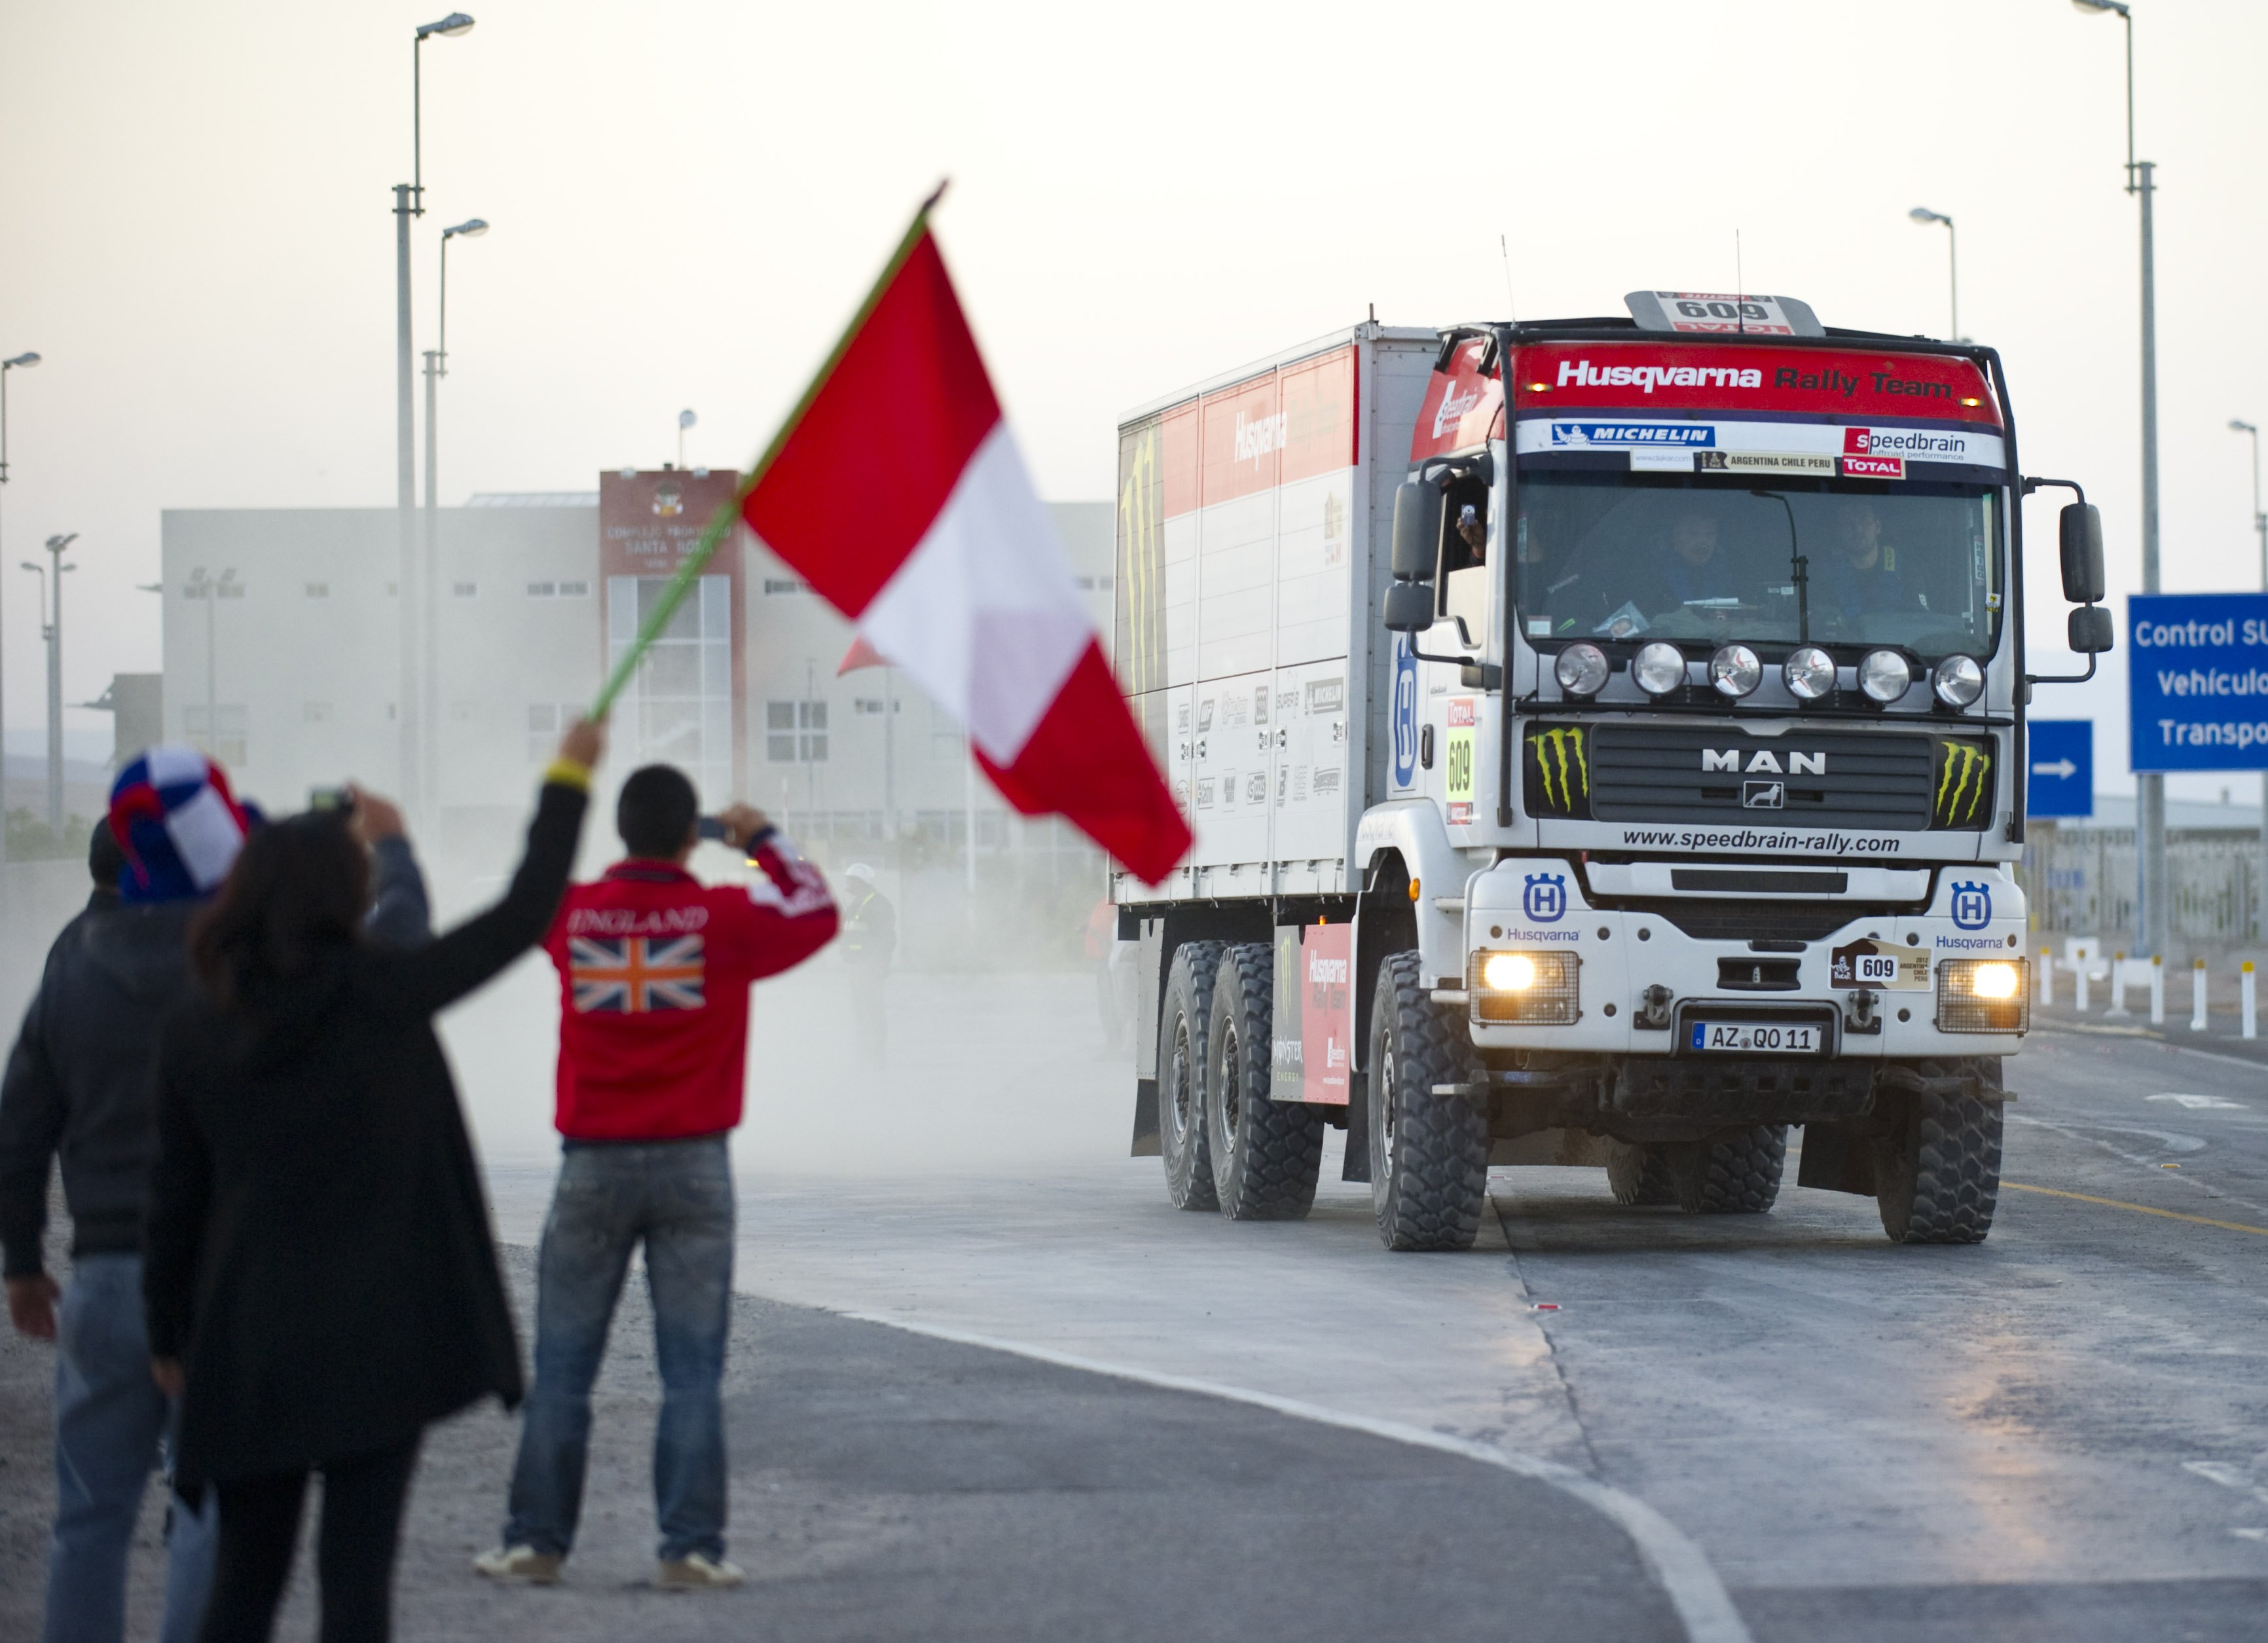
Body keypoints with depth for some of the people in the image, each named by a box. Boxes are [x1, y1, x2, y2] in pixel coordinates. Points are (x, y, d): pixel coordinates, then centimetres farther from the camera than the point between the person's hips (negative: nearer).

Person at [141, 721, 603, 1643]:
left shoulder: (194, 1030, 0)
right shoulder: (382, 995, -10)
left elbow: (175, 1196, 6)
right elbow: (524, 915, -2)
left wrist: (170, 1334, 17)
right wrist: (568, 781, 10)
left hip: (249, 1344, 3)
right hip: (380, 1339, -3)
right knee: (357, 1568, -1)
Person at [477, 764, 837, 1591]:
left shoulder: (573, 915, -3)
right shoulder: (723, 918, -8)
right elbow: (816, 912, 9)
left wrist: (636, 852, 26)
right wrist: (763, 841, 20)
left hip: (593, 1163, 1)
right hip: (693, 1165, -1)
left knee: (561, 1367, 7)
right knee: (692, 1373, 2)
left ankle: (536, 1541, 9)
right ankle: (689, 1547, -1)